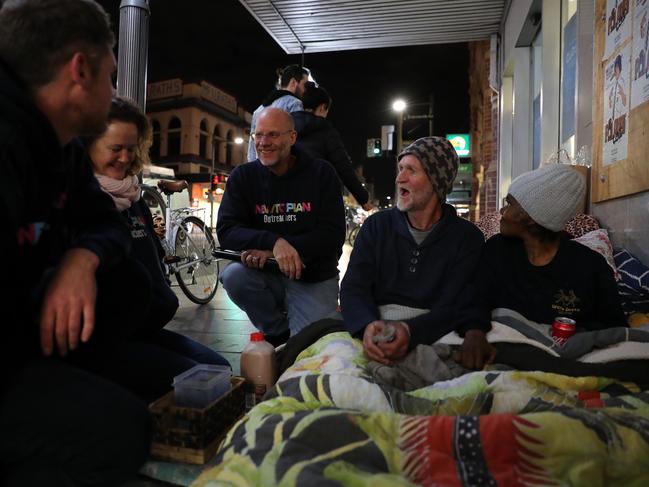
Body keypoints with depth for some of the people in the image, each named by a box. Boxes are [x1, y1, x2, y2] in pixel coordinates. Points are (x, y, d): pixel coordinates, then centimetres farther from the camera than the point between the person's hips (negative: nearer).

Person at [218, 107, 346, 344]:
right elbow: (226, 230, -12)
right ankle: (281, 332, -1)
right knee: (233, 276, -28)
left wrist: (270, 251, -22)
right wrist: (274, 242, -31)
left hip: (314, 281, -1)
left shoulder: (321, 173, -7)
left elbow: (333, 235, -14)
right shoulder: (243, 176, -2)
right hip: (266, 276, 2)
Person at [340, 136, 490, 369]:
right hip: (377, 338, 1)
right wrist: (368, 326, -21)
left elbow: (456, 306, -4)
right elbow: (353, 288, 2)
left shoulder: (467, 237, 6)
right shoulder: (377, 225, 12)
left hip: (432, 339, -1)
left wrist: (411, 331, -24)